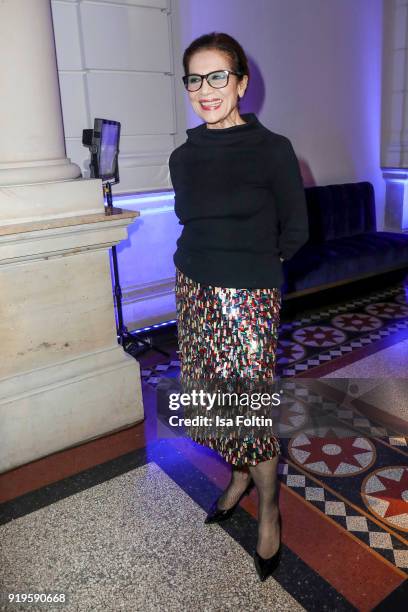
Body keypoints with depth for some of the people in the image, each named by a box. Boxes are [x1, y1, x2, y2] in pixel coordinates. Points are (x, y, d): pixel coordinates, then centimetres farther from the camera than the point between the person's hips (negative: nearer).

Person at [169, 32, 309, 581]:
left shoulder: (273, 149, -8)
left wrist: (250, 261, 8)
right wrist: (219, 260, 10)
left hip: (248, 297, -5)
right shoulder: (184, 156, 7)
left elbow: (295, 232, 0)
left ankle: (268, 510, 25)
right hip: (194, 289, 6)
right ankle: (240, 476, 40)